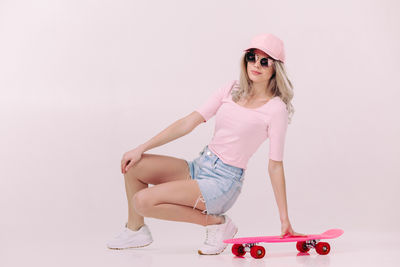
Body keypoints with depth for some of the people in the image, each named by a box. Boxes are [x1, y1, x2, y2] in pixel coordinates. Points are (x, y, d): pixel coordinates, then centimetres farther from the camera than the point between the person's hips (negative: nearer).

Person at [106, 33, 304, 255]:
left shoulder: (276, 109, -9)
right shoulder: (231, 89, 6)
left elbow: (275, 166, -7)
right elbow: (189, 122, 2)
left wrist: (285, 219, -8)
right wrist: (141, 148, -3)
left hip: (223, 181, -6)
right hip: (200, 167, 7)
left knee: (142, 201, -20)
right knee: (133, 165, -6)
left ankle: (217, 223, -6)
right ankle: (135, 230, 13)